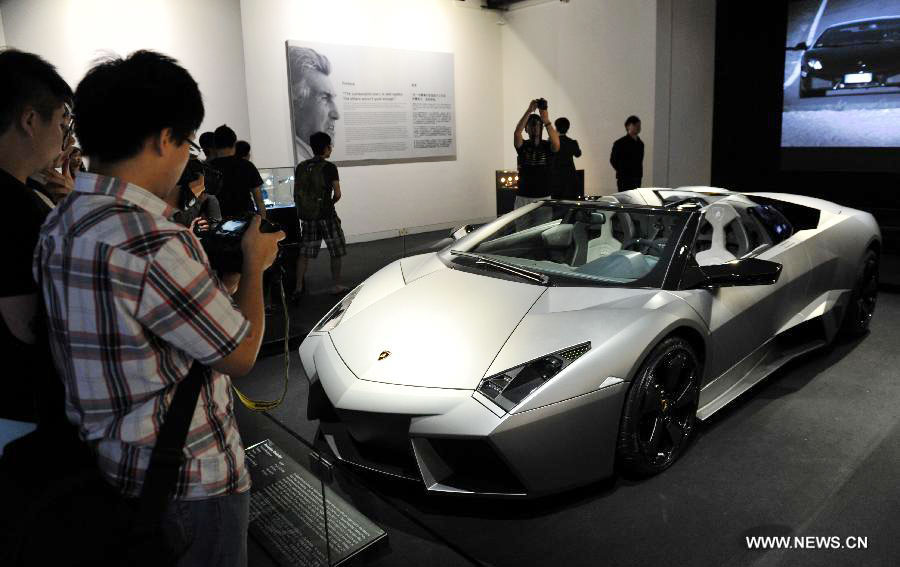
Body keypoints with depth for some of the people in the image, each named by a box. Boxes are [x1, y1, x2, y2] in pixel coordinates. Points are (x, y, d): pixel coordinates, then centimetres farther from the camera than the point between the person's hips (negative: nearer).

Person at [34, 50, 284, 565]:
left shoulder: (59, 227, 1)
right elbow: (240, 355, -19)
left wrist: (208, 262, 12)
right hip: (188, 485, -8)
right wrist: (255, 263, -5)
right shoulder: (148, 243, -30)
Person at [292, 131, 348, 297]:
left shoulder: (301, 167, 5)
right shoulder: (329, 167, -9)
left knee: (304, 252, 10)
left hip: (306, 215, 5)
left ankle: (298, 288, 8)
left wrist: (302, 209, 14)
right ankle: (336, 285, 15)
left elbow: (296, 193, 6)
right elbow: (337, 194, -9)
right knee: (336, 251, 10)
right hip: (326, 215, -5)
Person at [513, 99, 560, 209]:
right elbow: (517, 133, -18)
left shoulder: (547, 146, 3)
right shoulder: (523, 145, 4)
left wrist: (546, 120, -28)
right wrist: (529, 111, -26)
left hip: (544, 197, 0)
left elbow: (556, 144, -22)